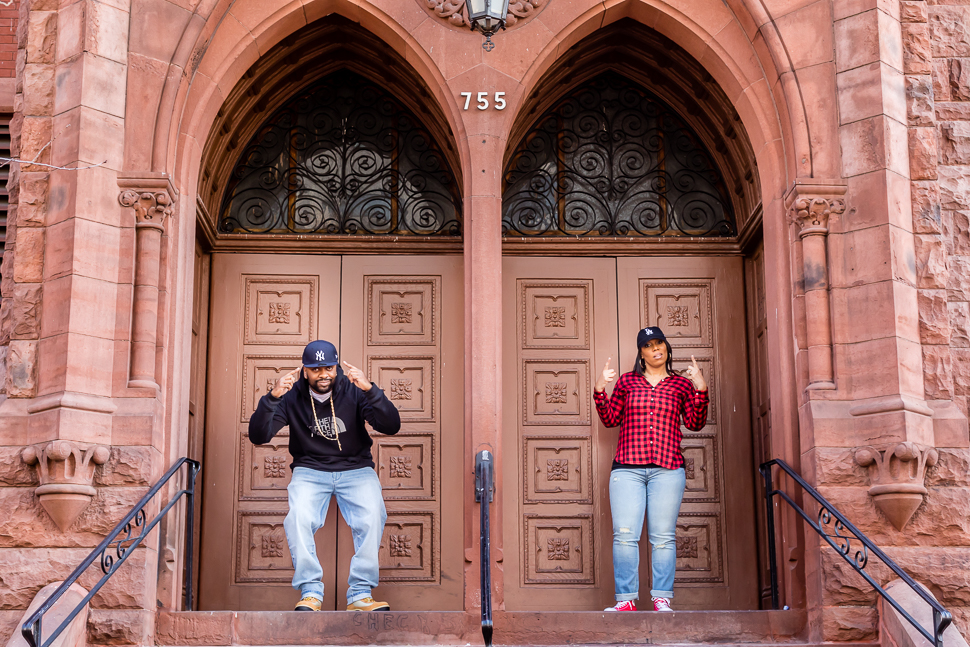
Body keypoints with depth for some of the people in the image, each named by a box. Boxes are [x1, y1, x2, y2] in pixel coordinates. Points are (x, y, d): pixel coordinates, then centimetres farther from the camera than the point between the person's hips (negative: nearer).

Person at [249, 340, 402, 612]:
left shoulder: (353, 390, -6)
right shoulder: (292, 395, -4)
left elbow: (392, 426, -15)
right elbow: (258, 436, -11)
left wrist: (370, 390, -30)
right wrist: (272, 397, -27)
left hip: (355, 469, 0)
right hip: (309, 470, 0)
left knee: (373, 516, -29)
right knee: (298, 517, -30)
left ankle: (360, 595, -20)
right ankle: (310, 593, -19)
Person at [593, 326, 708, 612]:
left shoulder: (681, 384, 13)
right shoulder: (626, 381, 15)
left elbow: (695, 423, 6)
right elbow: (610, 419, 16)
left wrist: (700, 389, -4)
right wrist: (600, 390, 3)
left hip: (667, 468, 0)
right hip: (627, 468, 1)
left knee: (663, 537, -3)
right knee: (624, 535, -7)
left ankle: (662, 599, 1)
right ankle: (626, 599, -3)